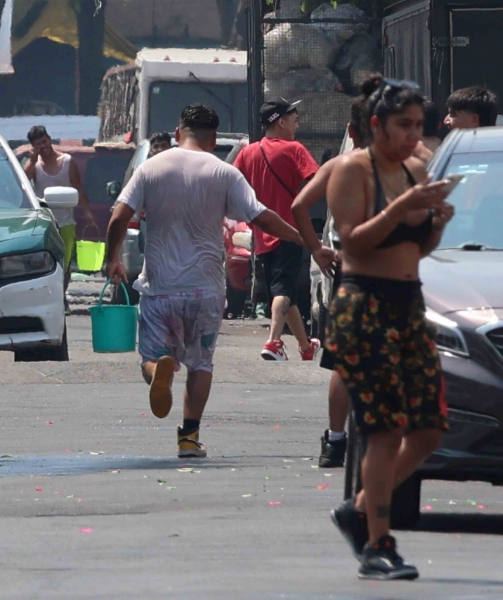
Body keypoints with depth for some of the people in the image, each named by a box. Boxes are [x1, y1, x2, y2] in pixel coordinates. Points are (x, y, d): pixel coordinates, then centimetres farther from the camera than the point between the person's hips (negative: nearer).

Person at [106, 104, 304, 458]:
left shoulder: (151, 168, 1)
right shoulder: (224, 174, -3)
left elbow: (119, 219, -4)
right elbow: (262, 218, -7)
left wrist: (113, 259, 12)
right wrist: (304, 240, 5)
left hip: (159, 285, 0)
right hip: (205, 287, 0)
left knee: (151, 357, 8)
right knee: (201, 362, 14)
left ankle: (160, 368, -27)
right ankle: (190, 436, 5)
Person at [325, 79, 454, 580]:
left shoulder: (415, 171, 14)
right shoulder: (353, 170, -6)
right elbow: (353, 240, -15)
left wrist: (437, 222, 1)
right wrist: (403, 206, -22)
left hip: (408, 308, 8)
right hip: (363, 308, -8)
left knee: (429, 427, 4)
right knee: (386, 430, -11)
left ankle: (360, 512, 21)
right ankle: (377, 548, -6)